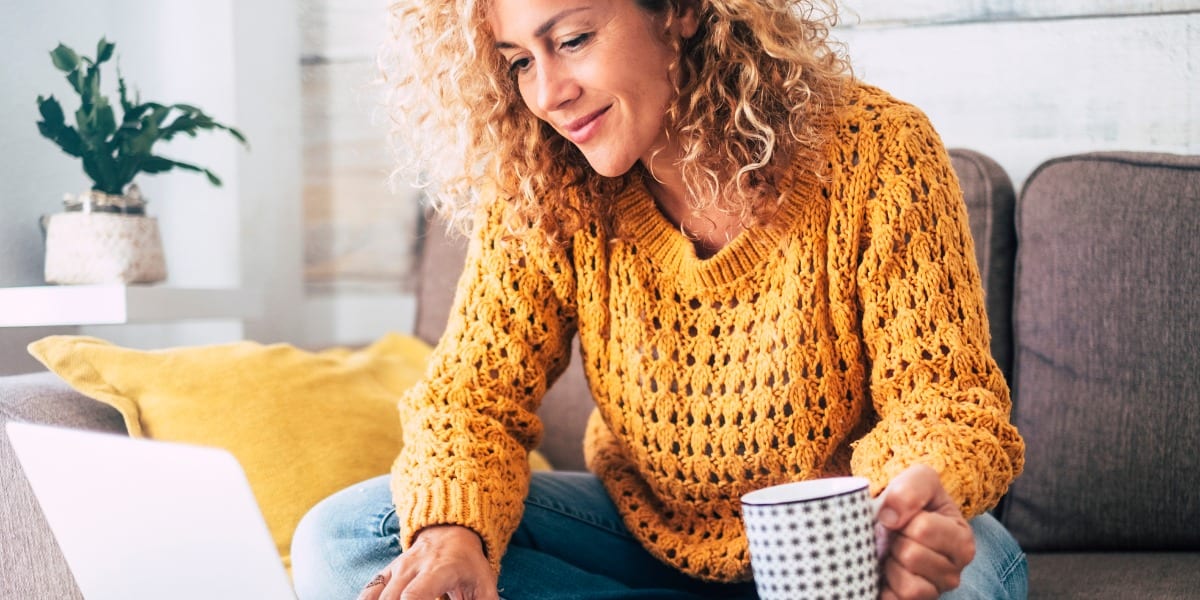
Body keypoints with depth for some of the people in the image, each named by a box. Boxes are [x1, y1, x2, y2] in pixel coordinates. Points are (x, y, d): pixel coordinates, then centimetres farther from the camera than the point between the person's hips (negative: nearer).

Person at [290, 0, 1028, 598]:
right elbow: (475, 394, -10)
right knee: (341, 539, -16)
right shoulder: (540, 195, -10)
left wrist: (916, 498, -42)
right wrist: (452, 533, -34)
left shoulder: (873, 153, -18)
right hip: (644, 534, 4)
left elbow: (939, 392, -17)